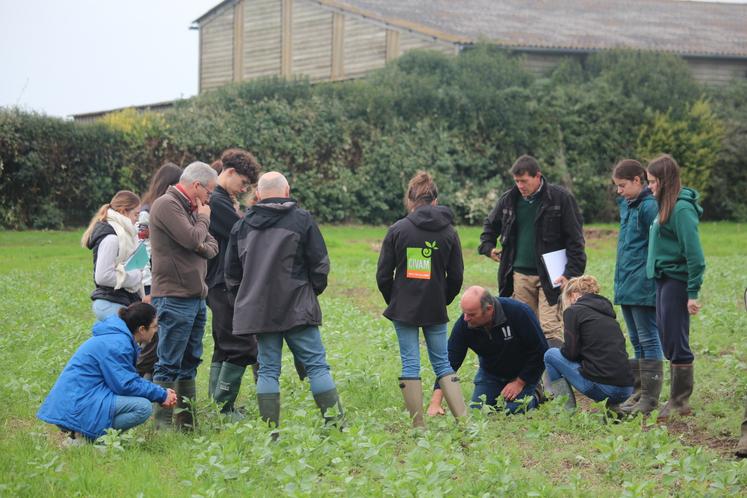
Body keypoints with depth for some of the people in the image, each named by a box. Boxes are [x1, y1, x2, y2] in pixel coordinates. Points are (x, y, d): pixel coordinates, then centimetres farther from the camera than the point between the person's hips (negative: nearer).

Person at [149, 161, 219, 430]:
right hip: (174, 298, -10)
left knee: (189, 363, 13)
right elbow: (192, 239, -21)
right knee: (168, 365, -8)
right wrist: (203, 219, -1)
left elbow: (212, 246, 17)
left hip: (196, 297, 10)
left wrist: (204, 247, -7)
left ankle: (187, 422, 19)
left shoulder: (190, 208, 18)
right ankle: (163, 423, -7)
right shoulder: (167, 205, -11)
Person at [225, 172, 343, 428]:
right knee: (316, 365, 1)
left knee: (268, 370, 6)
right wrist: (314, 290, 16)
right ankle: (334, 421, -3)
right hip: (297, 309, -3)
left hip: (258, 311, 3)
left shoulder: (242, 225, 9)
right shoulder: (301, 219, -1)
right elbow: (320, 264, -1)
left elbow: (232, 272, 14)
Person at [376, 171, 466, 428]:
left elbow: (383, 274, -2)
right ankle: (463, 419, 1)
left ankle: (418, 426, 4)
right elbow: (456, 276, 5)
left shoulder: (397, 230, -4)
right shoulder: (448, 231, 2)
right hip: (435, 310, 2)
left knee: (410, 365, 3)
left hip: (404, 308, -2)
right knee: (443, 363, 11)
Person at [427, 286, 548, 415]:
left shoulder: (518, 312, -33)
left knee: (514, 409, -20)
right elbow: (450, 360, -24)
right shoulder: (463, 324, -24)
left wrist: (519, 383, -19)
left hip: (523, 372, -3)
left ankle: (534, 394, 12)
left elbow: (540, 350, -22)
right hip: (490, 372, 3)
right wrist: (435, 402, -34)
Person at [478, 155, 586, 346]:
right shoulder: (509, 199, 7)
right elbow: (490, 224, 28)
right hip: (520, 275, 5)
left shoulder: (560, 198, -6)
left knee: (551, 330, -12)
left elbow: (575, 239, -6)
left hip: (550, 277, -5)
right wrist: (488, 247, 12)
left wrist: (571, 273, -13)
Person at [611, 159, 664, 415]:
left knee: (648, 341, -4)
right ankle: (638, 392, 21)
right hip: (627, 286, 9)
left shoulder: (649, 206, -14)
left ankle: (650, 398, -1)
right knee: (637, 343, 14)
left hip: (643, 286, -9)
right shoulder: (626, 204, 14)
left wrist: (650, 280, -17)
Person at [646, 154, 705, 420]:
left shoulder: (682, 209, -16)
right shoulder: (665, 206, 12)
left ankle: (680, 402, 4)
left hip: (676, 282, -10)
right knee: (667, 340, 13)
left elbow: (694, 253, -18)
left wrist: (693, 293, -18)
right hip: (663, 279, 10)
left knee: (676, 343, -4)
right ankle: (678, 399, 20)